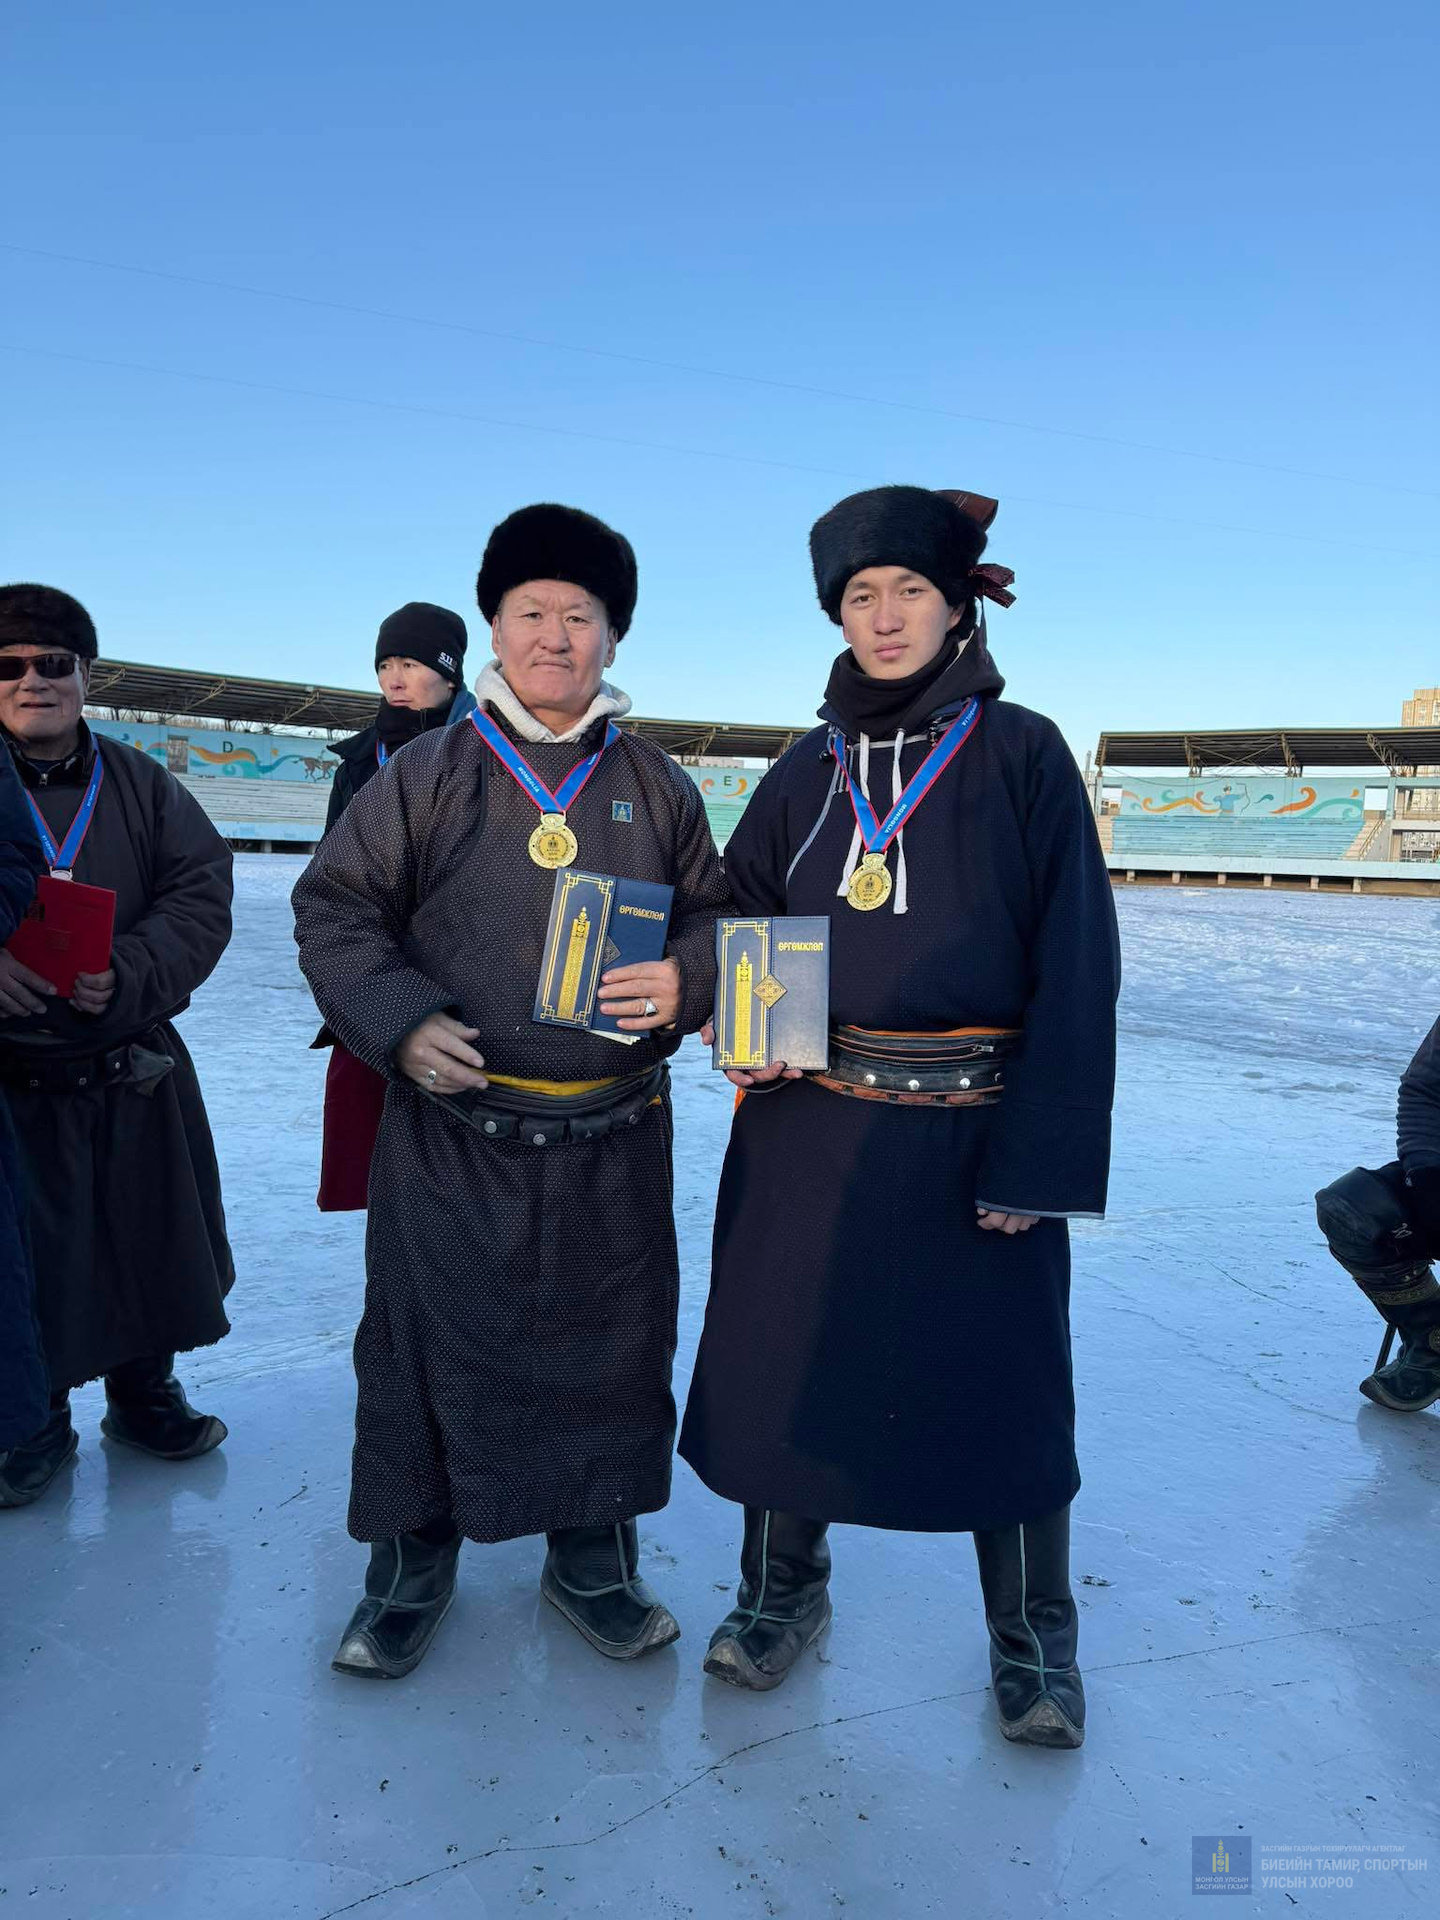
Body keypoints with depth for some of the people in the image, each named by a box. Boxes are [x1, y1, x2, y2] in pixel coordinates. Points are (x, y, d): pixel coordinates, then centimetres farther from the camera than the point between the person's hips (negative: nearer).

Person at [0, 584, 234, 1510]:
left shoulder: (141, 786, 4)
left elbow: (202, 897, -4)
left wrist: (130, 974, -20)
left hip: (136, 1072, 2)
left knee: (150, 1241, 12)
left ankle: (145, 1394, 34)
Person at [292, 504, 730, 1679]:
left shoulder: (656, 786, 7)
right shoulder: (429, 774, 1)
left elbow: (719, 915, 14)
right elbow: (336, 909, 3)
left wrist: (686, 981, -9)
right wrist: (398, 1021, -12)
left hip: (613, 1139, 2)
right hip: (451, 1131, -1)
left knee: (610, 1348, 11)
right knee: (429, 1343, 8)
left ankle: (593, 1559, 33)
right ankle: (411, 1565, 31)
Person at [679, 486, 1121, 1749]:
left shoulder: (1020, 755, -2)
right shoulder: (806, 776, 9)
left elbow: (1075, 965, -7)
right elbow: (738, 924, 17)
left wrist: (1041, 1155, -13)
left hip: (973, 1128, -3)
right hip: (810, 1126, 3)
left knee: (1001, 1377, 5)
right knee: (784, 1352, 9)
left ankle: (1034, 1640, 28)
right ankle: (783, 1591, 33)